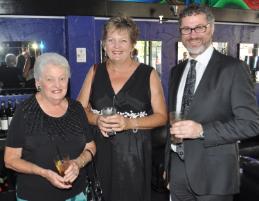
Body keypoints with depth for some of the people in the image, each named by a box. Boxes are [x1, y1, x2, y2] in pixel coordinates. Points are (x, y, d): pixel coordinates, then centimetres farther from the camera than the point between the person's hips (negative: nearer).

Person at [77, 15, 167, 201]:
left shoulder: (149, 74, -2)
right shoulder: (95, 71, 6)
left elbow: (161, 116, -2)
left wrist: (130, 123, -17)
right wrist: (97, 120, -13)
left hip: (135, 152, -1)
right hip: (100, 151, 2)